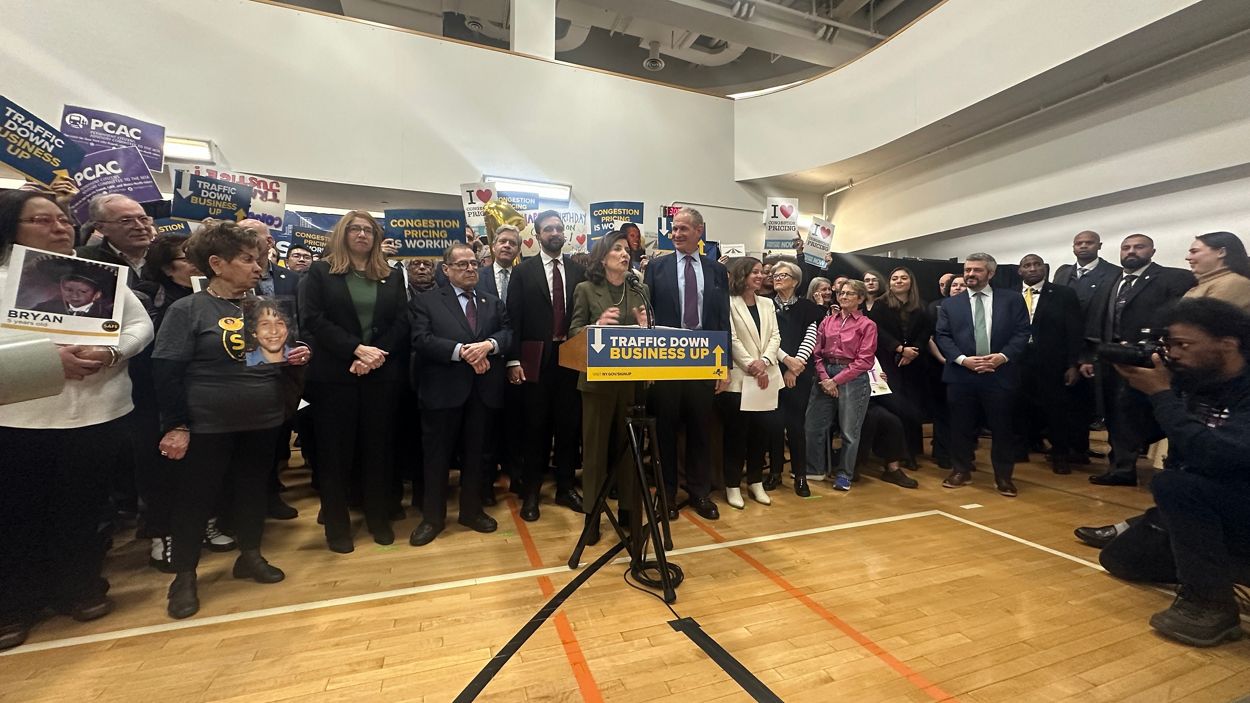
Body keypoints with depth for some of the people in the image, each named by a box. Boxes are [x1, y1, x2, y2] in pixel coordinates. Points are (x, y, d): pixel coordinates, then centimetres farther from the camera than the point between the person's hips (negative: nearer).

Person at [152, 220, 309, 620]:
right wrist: (176, 426, -14)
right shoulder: (187, 310, -9)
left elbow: (282, 355, 16)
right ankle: (184, 577, 27)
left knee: (254, 491, 16)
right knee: (194, 500, 9)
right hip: (207, 426, -4)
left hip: (262, 422, 4)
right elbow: (166, 372, -11)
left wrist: (297, 357, -7)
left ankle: (250, 556, 34)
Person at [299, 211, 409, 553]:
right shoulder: (320, 272, 6)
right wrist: (356, 349, -17)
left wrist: (375, 356, -11)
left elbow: (401, 322, 3)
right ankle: (337, 524, 21)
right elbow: (312, 320, -6)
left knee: (379, 447, 8)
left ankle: (379, 518, 23)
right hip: (334, 375, -2)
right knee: (335, 450, 6)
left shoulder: (393, 276, 12)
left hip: (382, 375, 2)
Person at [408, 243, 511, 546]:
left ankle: (472, 511, 29)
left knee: (475, 453, 13)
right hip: (444, 389, -3)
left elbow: (509, 333, 2)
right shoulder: (426, 301, 3)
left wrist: (489, 344, -18)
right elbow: (421, 340, -10)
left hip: (484, 389, 3)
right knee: (437, 454, 8)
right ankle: (433, 517, 24)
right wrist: (461, 351, -19)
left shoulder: (494, 303, 15)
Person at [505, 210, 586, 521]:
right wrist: (514, 360, -8)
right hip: (536, 359, -2)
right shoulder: (523, 271, 3)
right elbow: (514, 318, -2)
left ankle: (566, 488, 23)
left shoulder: (578, 271, 9)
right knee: (535, 426, 6)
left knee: (569, 424, 8)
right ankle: (531, 492, 19)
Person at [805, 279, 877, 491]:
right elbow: (817, 353, 6)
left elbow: (864, 360, -8)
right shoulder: (827, 321, 10)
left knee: (849, 431, 6)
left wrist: (836, 380, -12)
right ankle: (815, 469, 24)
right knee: (813, 425, 6)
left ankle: (844, 475, 23)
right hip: (825, 377, 4)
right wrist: (824, 377, -9)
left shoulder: (867, 325, -2)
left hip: (853, 379, -4)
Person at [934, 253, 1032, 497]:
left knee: (1002, 427, 7)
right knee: (961, 427, 8)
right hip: (961, 375, 1)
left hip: (1000, 374, -1)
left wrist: (1003, 356, -13)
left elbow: (1022, 332, 1)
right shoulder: (950, 305, 9)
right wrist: (962, 359, -12)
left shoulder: (1012, 299, 7)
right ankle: (961, 471, 22)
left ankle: (1003, 476, 22)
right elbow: (942, 337, 2)